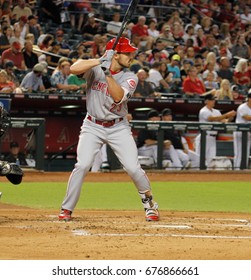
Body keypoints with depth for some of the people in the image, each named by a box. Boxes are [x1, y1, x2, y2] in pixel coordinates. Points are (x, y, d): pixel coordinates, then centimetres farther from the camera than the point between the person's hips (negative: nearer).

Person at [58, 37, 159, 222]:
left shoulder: (130, 78, -5)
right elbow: (74, 68, -26)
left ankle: (149, 203, 15)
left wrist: (108, 73, -33)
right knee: (82, 165, -15)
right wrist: (101, 61, -32)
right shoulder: (95, 68, -6)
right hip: (92, 127, -1)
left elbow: (118, 96, -24)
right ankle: (67, 209, -1)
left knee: (134, 168, -8)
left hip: (119, 128, 1)